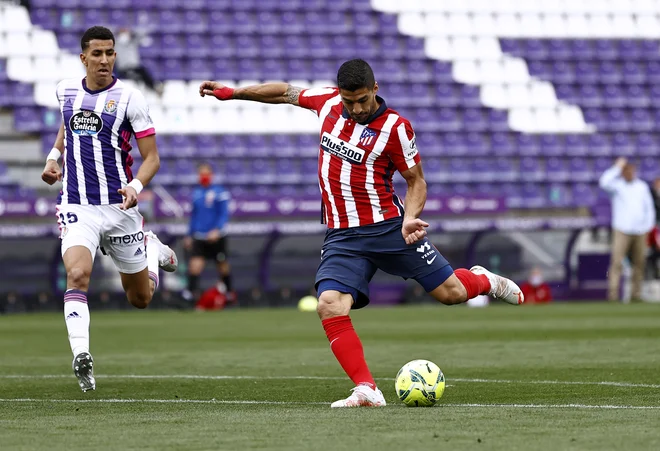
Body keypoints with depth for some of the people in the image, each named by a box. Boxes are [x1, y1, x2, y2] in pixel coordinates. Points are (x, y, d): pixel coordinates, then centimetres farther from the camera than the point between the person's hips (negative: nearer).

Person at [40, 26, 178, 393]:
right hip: (78, 207, 1)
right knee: (77, 275, -28)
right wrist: (54, 157, 12)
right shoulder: (66, 91, 4)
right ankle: (81, 356, -31)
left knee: (141, 298, 14)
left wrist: (136, 187, -24)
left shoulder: (129, 98, -8)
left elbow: (152, 158, -5)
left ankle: (151, 248, 45)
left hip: (120, 208, -1)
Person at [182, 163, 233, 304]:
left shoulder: (220, 192, -6)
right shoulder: (196, 193, 10)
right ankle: (190, 291, -19)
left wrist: (217, 230, -25)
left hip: (216, 237, -3)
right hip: (199, 238, 3)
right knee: (195, 264, -15)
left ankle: (228, 291, 32)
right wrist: (189, 235, 20)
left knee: (222, 266, 10)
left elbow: (224, 214, -11)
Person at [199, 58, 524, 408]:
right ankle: (367, 391, -19)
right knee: (330, 306, -21)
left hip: (388, 228, -3)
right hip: (342, 236, 3)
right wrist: (232, 92, 19)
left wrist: (410, 217, -20)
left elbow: (416, 180, -2)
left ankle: (483, 281, 39)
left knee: (451, 293, 1)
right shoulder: (328, 102, 2)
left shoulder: (395, 127, -10)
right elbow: (286, 93, 19)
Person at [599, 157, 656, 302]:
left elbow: (649, 207, 18)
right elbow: (604, 182, -20)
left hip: (640, 231, 4)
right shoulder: (617, 185, 2)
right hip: (622, 230, -4)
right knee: (616, 261, -13)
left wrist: (648, 226, 8)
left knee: (639, 262, 3)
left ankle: (636, 293, 10)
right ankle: (613, 293, -16)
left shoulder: (642, 186, 14)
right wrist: (617, 168, -14)